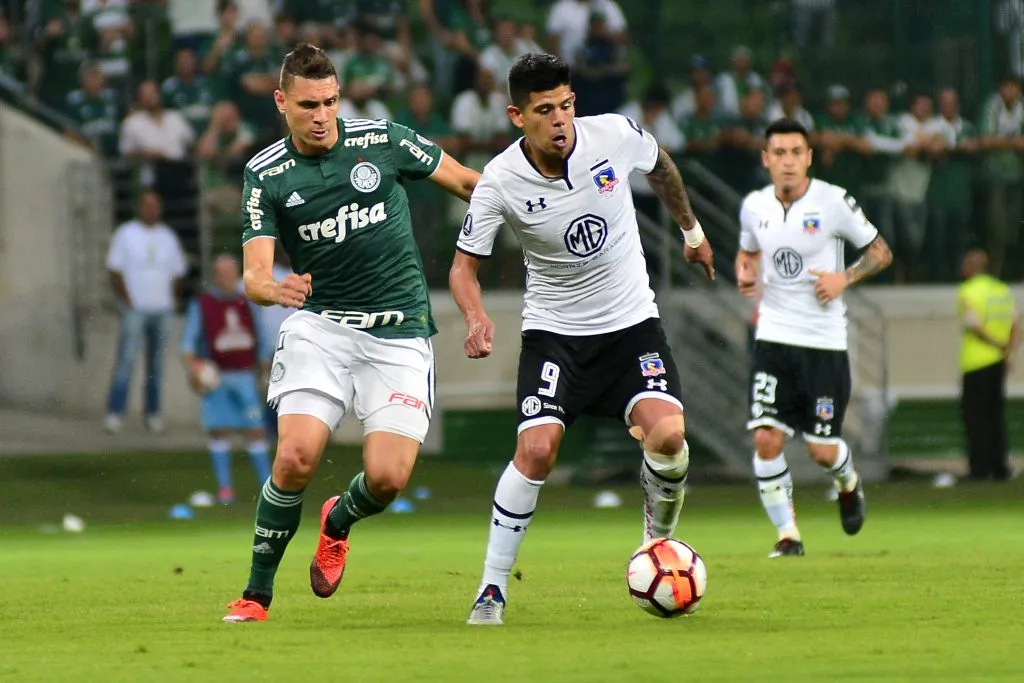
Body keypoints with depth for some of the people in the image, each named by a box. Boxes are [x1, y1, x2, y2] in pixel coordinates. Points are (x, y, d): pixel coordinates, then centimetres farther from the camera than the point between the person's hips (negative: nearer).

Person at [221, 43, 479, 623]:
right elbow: (255, 275, -10)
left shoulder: (384, 141, -2)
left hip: (400, 332, 0)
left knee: (388, 477, -13)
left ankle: (338, 524, 24)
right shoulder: (266, 175, -2)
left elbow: (471, 183, 11)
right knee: (296, 457, -20)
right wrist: (274, 288, -33)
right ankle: (257, 595, -2)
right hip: (320, 327, 0)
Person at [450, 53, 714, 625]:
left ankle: (660, 543, 12)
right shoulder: (501, 181, -17)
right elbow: (466, 263, -6)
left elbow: (660, 166, 12)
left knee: (667, 433, -21)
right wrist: (476, 317, -27)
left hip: (632, 321, 1)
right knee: (537, 449, -21)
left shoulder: (615, 134, -13)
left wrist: (692, 230, 26)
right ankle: (492, 592, -8)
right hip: (554, 331, -1)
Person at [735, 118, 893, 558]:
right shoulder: (754, 207, 3)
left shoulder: (834, 202, -8)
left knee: (823, 450, 0)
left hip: (824, 341, -2)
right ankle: (787, 534, 1)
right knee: (766, 438, -13)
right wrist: (745, 273, 0)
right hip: (774, 337, 2)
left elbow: (881, 253, 2)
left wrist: (845, 278, -15)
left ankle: (849, 485, 36)